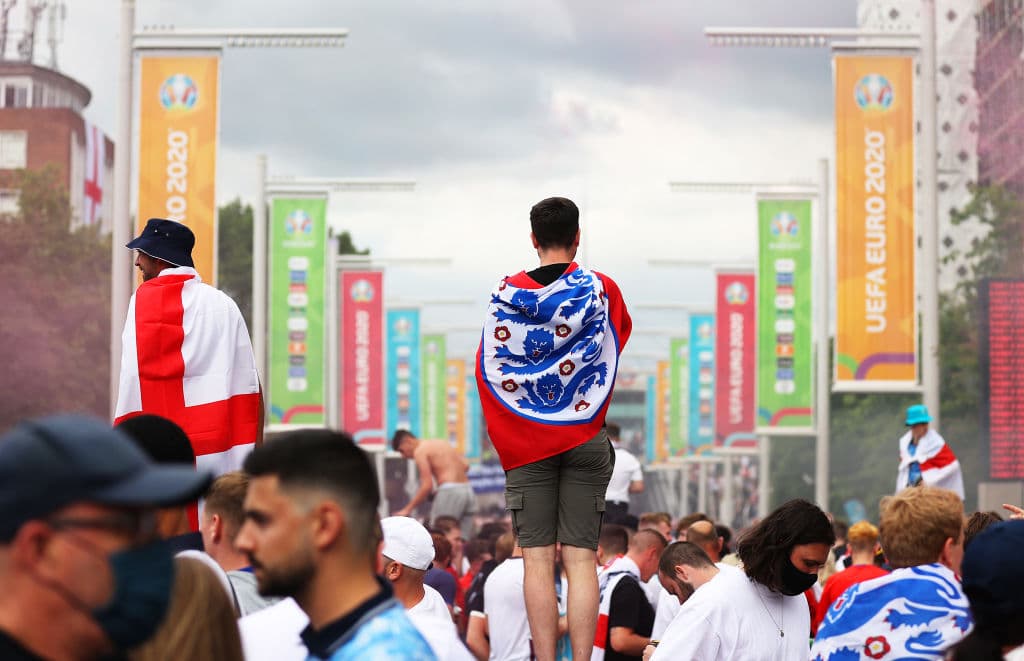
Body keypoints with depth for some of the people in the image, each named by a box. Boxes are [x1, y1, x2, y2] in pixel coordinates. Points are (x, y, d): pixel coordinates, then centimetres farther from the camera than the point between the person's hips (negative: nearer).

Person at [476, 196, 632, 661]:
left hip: (525, 443, 0)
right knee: (580, 557, -1)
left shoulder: (506, 294, 1)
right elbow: (621, 336, 16)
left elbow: (486, 368, 5)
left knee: (537, 557, 0)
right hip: (586, 439, 0)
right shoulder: (602, 290, -1)